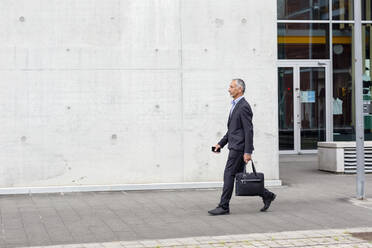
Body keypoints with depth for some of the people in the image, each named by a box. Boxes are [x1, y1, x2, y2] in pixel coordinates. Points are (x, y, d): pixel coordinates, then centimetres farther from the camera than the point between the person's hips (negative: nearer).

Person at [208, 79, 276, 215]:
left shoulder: (244, 107, -15)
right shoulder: (235, 106, 17)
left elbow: (249, 131, -19)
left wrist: (248, 152, -22)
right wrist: (221, 144, 18)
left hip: (239, 148, -10)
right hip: (235, 147, 10)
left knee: (229, 175, -6)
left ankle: (224, 206, 1)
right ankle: (267, 195, 18)